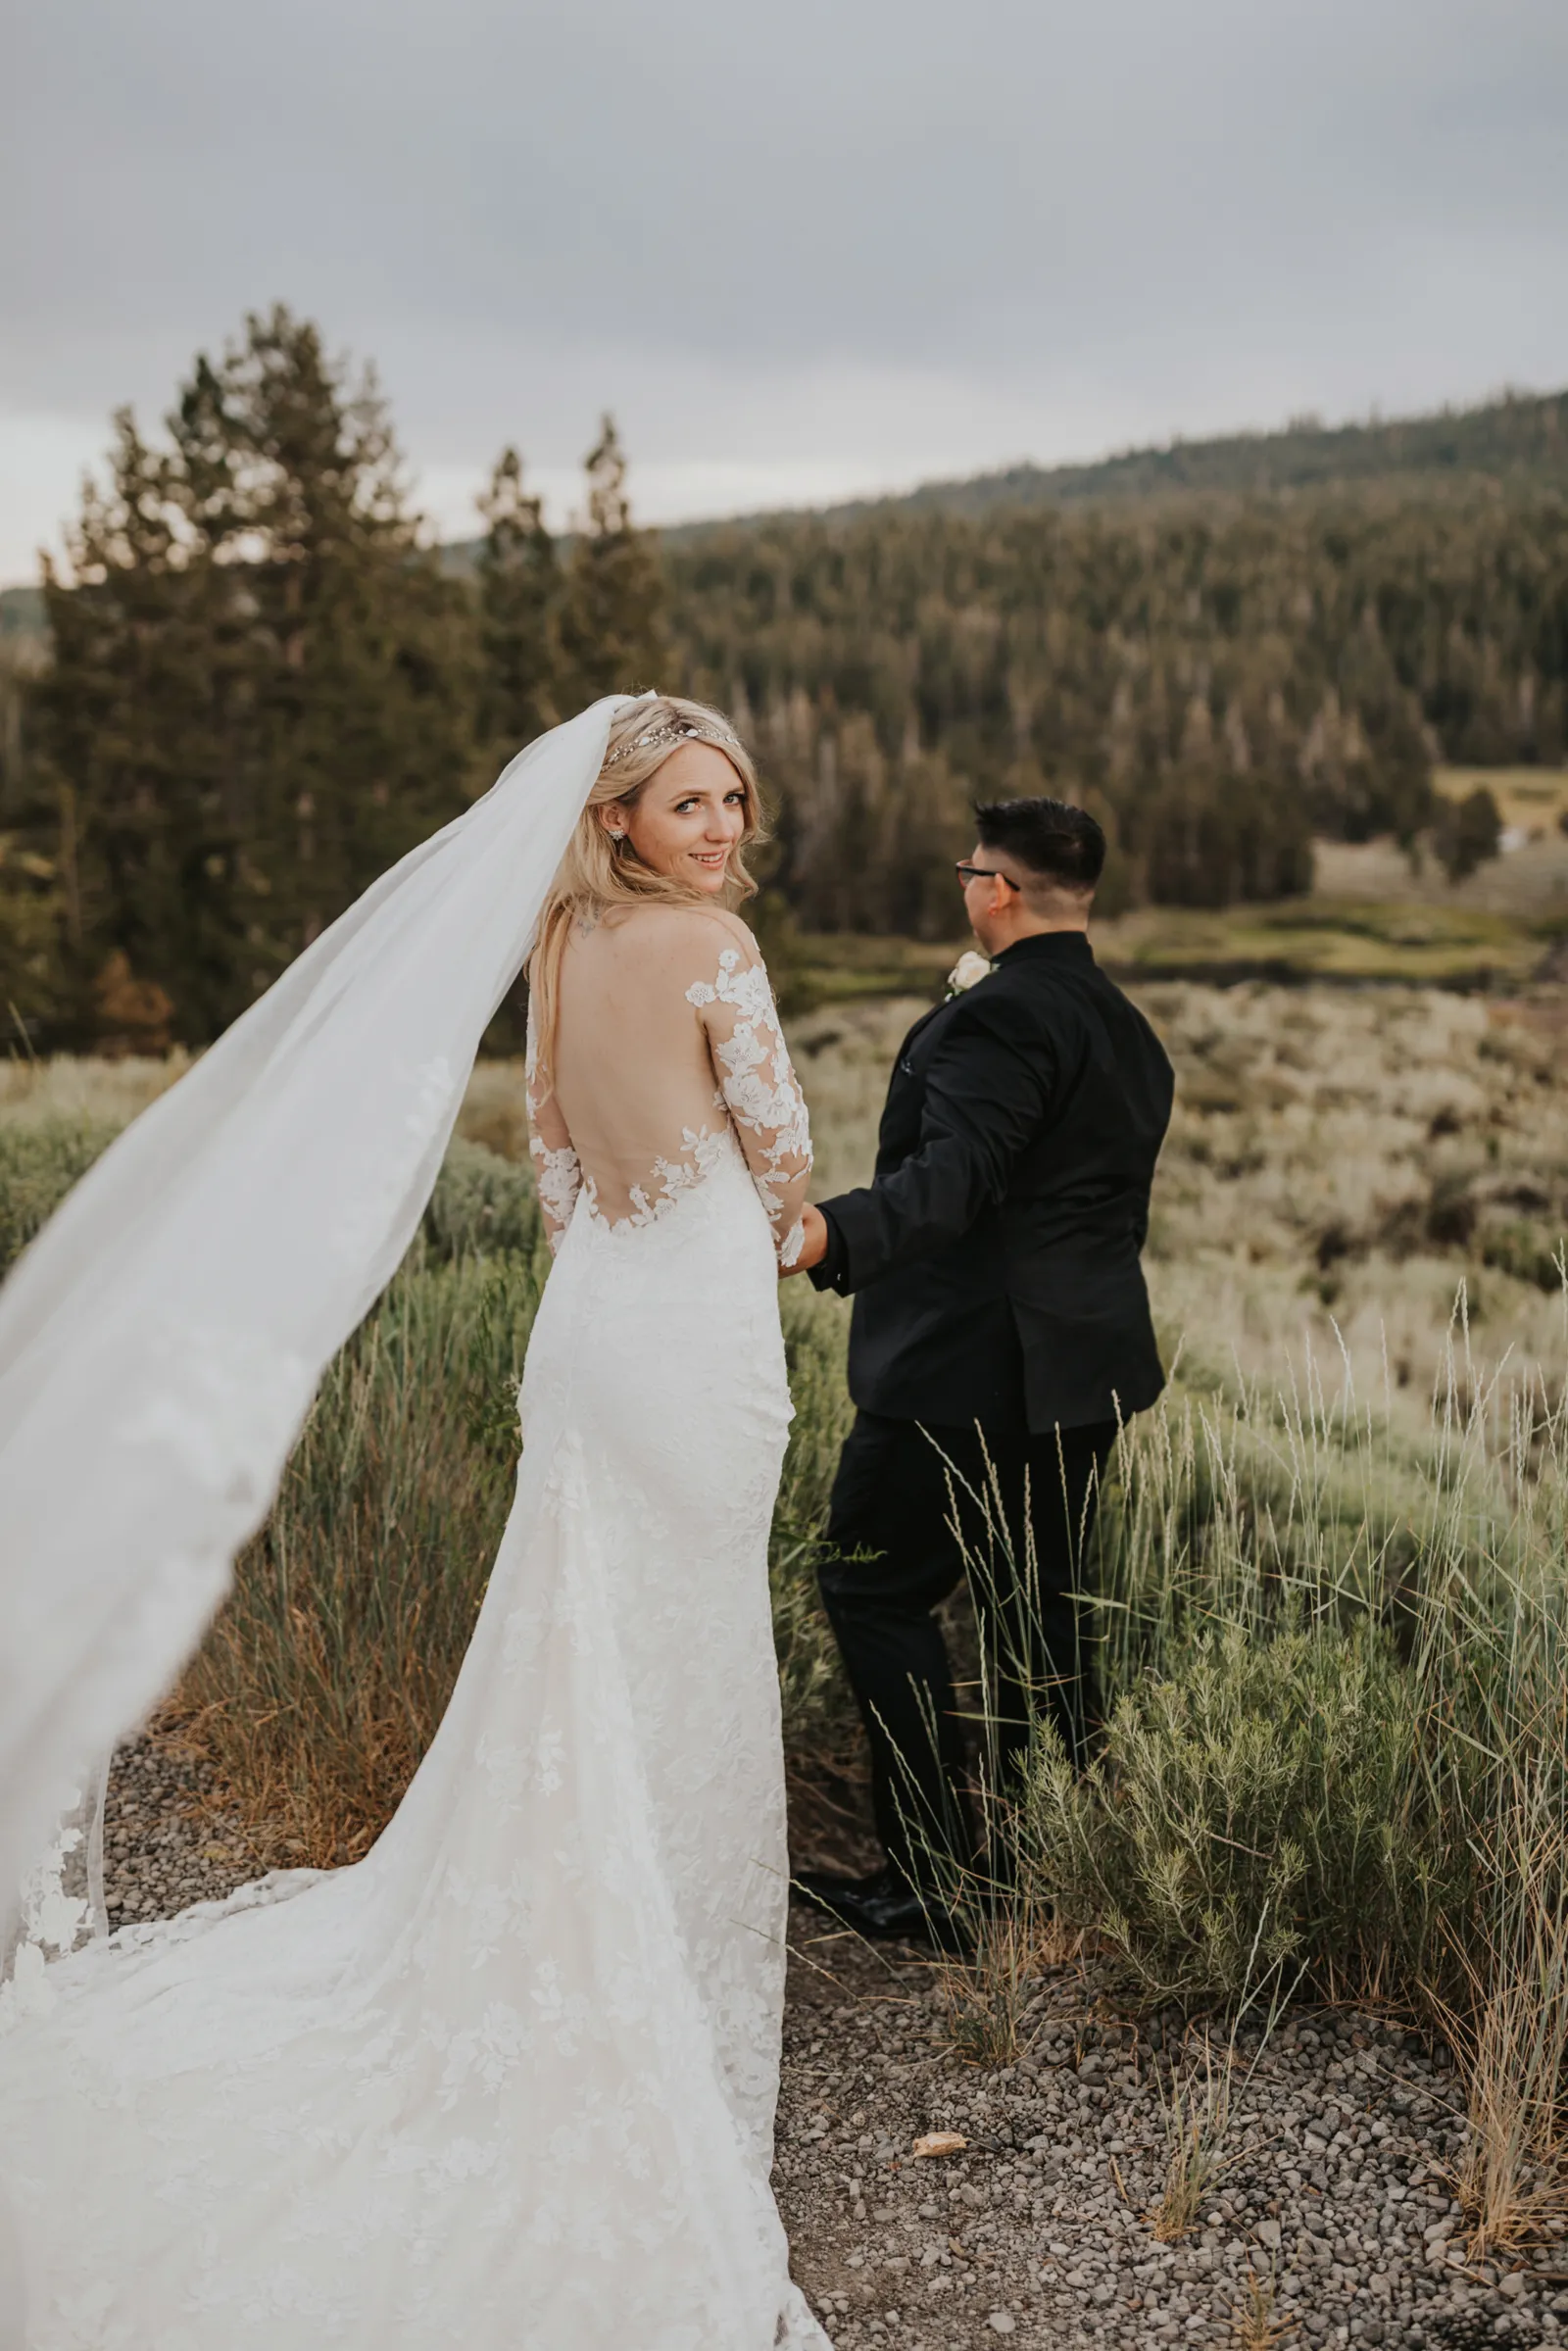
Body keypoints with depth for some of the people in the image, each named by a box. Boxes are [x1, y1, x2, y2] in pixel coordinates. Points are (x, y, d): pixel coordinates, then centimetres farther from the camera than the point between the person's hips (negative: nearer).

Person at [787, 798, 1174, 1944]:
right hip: (1083, 1373, 10)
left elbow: (951, 1178, -30)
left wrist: (833, 1233, -45)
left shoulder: (998, 1014, -15)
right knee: (1036, 1605, 18)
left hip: (972, 1371, -9)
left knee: (877, 1591, 0)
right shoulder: (1130, 1030, 14)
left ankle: (931, 1879, 2)